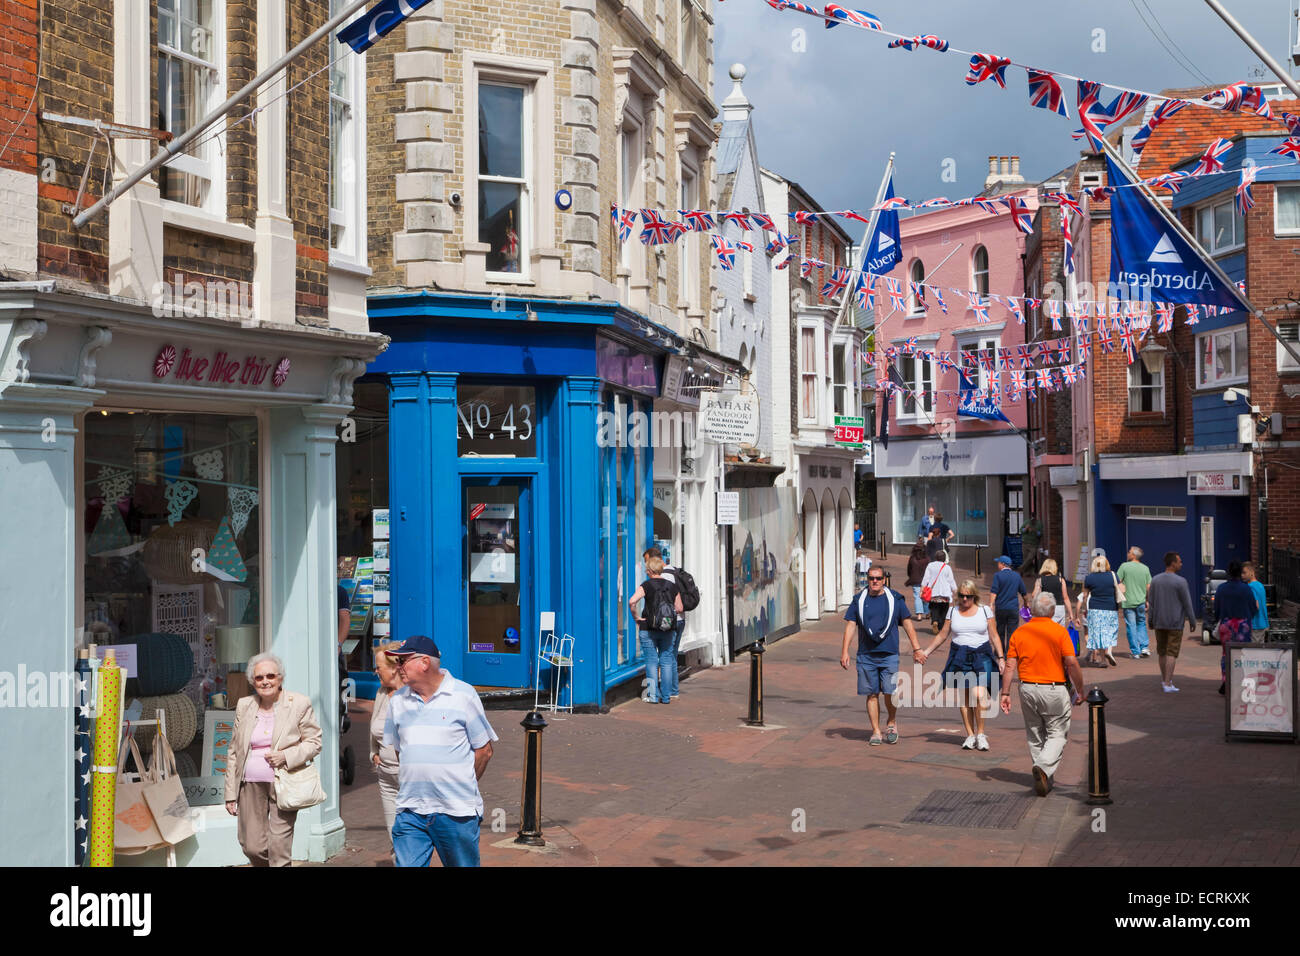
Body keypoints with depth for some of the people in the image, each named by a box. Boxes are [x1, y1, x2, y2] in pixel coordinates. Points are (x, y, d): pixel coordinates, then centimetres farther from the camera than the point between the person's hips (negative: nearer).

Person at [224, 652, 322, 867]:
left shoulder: (299, 704, -2)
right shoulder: (244, 706, 8)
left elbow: (314, 742, 1)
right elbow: (234, 751, 13)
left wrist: (286, 757, -17)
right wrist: (230, 793, 9)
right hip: (251, 784, 3)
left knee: (279, 847, -6)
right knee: (251, 847, 3)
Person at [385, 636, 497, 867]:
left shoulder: (464, 695, -3)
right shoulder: (397, 700, 10)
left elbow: (484, 750, 2)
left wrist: (461, 787, 3)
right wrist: (414, 787, 13)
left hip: (457, 813, -3)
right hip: (410, 812, 3)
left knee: (463, 863, 6)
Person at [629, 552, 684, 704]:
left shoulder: (646, 585, -7)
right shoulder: (672, 586, 4)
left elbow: (632, 602, -21)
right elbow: (679, 609, 5)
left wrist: (636, 617, -8)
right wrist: (677, 613, 26)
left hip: (649, 629, -3)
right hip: (668, 629, 3)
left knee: (651, 662, 4)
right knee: (666, 661, 9)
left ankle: (653, 695, 1)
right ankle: (666, 696, 9)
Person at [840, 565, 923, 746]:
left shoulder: (895, 599, 4)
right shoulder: (859, 600, 6)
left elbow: (907, 624, 7)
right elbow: (850, 626, 6)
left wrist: (917, 649, 3)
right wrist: (845, 651, -1)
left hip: (889, 655, -1)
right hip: (866, 655, 1)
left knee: (890, 692, -8)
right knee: (872, 695, 3)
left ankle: (892, 724, 18)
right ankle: (876, 731, 12)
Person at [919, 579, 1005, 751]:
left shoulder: (985, 611, 5)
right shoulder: (953, 612, 9)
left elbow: (994, 636, 9)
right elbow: (942, 635, 16)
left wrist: (1000, 657, 1)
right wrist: (926, 652, 13)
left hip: (981, 656, -2)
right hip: (959, 657, 2)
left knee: (979, 695, -16)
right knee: (964, 698, 0)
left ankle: (980, 734, -3)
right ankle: (970, 735, 8)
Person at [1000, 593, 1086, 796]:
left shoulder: (1019, 632, 3)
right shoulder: (1059, 631, -7)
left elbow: (1010, 665, -1)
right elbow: (1072, 663, -11)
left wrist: (1005, 693, 2)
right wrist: (1080, 691, -1)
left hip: (1027, 689, 3)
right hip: (1054, 689, -3)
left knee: (1035, 736, 15)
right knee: (1057, 734, 5)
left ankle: (1044, 781, 18)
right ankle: (1044, 767, -20)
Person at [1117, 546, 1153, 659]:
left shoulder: (1124, 566, -7)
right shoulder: (1145, 568, 4)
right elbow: (1149, 587, 5)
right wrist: (1147, 601, 15)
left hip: (1128, 602, -3)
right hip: (1141, 601, 4)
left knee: (1131, 626, 2)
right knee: (1141, 624, 20)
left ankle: (1135, 652, 4)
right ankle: (1144, 647, 10)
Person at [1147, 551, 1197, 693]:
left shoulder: (1155, 580, 0)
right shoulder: (1180, 582, -13)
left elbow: (1151, 602, 4)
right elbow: (1187, 603, -10)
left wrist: (1150, 620, 13)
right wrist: (1192, 621, -1)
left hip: (1159, 622, 4)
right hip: (1175, 623, -4)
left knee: (1161, 651, 16)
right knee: (1172, 653, -1)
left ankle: (1165, 680, 27)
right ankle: (1167, 684, -4)